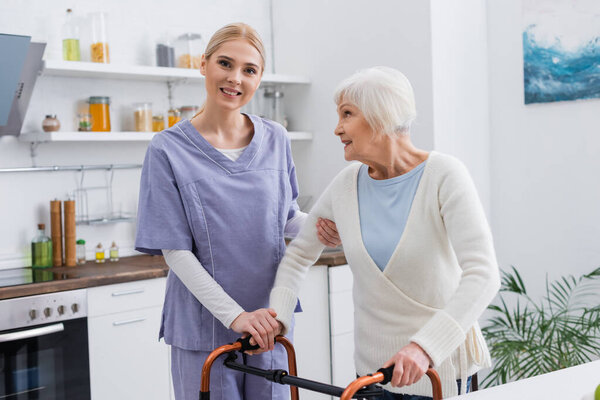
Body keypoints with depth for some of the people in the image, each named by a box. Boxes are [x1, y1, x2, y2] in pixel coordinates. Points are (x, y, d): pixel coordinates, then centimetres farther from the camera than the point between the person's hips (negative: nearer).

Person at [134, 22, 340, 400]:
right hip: (203, 326, -3)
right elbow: (176, 251, -11)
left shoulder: (275, 140, 2)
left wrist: (321, 228, -10)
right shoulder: (168, 150, -8)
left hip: (268, 322, 3)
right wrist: (235, 315, -19)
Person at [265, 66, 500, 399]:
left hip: (439, 362, -4)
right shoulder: (347, 185, -2)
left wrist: (425, 346, -37)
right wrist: (278, 315, -5)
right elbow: (299, 254, 11)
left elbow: (482, 274, -26)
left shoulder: (443, 175, -16)